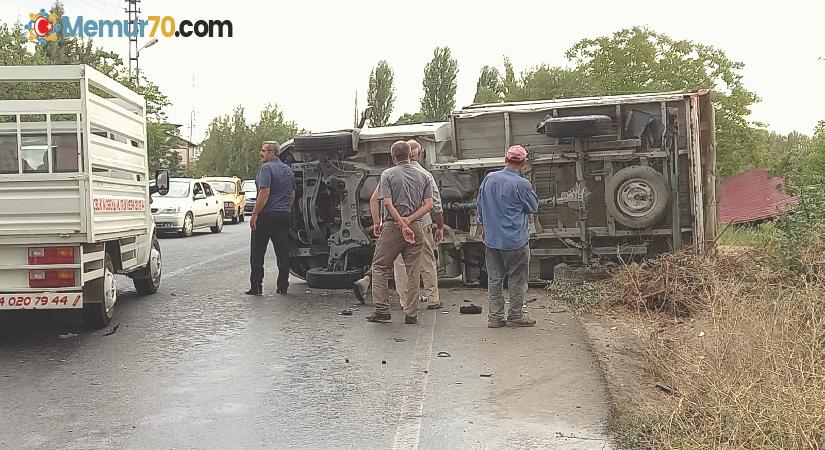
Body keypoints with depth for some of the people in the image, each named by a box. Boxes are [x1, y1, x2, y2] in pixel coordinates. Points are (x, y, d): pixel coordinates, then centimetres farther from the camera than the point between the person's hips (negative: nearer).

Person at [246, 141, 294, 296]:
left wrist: (254, 214, -18)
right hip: (285, 216, 7)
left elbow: (265, 193, -20)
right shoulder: (288, 170, 14)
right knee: (283, 252, 7)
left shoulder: (266, 168, -11)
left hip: (267, 215, -7)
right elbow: (292, 194, 20)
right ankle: (283, 287, 8)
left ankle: (256, 286, 1)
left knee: (257, 253, 1)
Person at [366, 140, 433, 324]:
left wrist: (402, 224, -13)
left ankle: (382, 310, 4)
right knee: (413, 271, 8)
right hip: (416, 227, 3)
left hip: (393, 226, -3)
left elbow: (388, 203, -13)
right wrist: (409, 220, -8)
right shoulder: (423, 176, 8)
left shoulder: (388, 174, -2)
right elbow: (429, 204, -1)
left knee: (380, 266, 9)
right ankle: (411, 314, 9)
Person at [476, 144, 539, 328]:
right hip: (515, 240, -5)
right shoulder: (521, 184, -15)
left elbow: (480, 205, 11)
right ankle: (516, 316, 13)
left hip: (491, 239, 5)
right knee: (517, 279, 8)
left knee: (494, 279, 10)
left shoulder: (489, 178, 1)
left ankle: (495, 316, 13)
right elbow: (533, 207, 0)